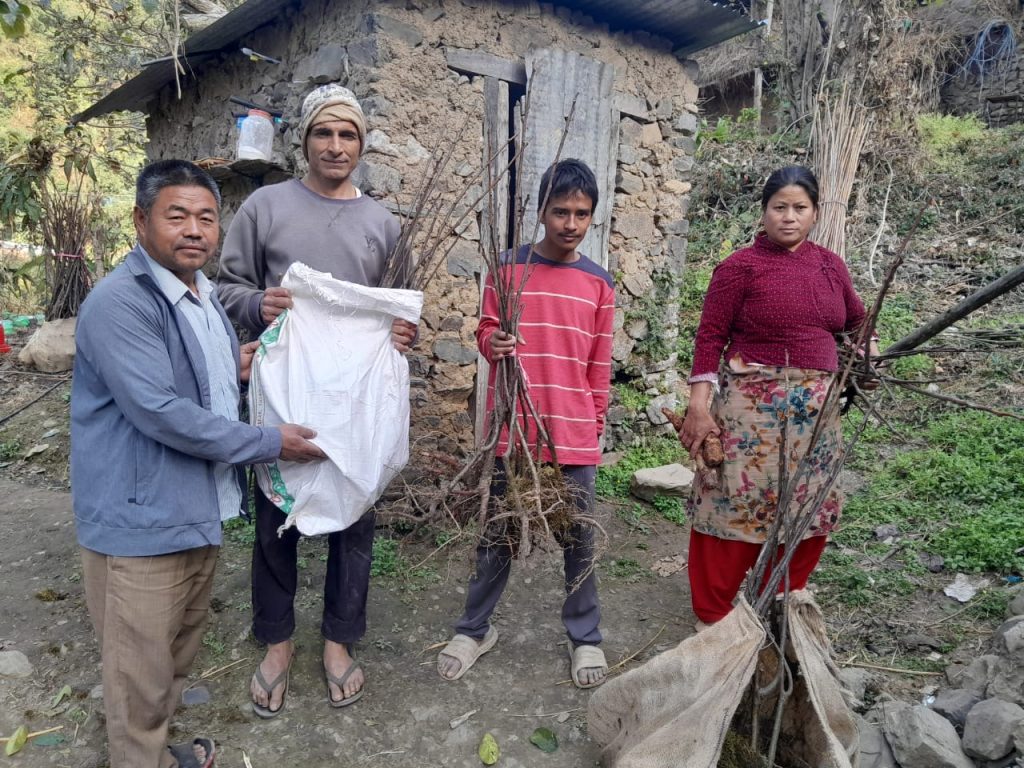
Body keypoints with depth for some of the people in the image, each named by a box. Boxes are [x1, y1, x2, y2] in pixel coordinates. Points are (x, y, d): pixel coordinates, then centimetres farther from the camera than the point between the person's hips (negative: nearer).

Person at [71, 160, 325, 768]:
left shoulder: (205, 296, 11)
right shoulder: (119, 302, -20)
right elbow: (160, 412, -26)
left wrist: (237, 371, 3)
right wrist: (270, 443, -19)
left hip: (199, 510, 9)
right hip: (140, 519, -9)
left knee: (181, 647, 25)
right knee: (142, 671, 8)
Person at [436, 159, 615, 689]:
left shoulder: (599, 283, 5)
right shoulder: (509, 267, 0)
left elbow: (600, 364, 8)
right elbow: (485, 331, 5)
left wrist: (596, 423, 9)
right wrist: (492, 343, -17)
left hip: (574, 436, 1)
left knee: (580, 540, 11)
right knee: (497, 535, 12)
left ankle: (585, 636, 31)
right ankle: (474, 628, 31)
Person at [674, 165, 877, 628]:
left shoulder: (830, 266, 10)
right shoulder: (741, 266, -7)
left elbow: (857, 322, 25)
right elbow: (711, 336, -10)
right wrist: (698, 404, -16)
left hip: (815, 408, 6)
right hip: (753, 405, -6)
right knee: (736, 504, -1)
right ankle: (713, 615, 16)